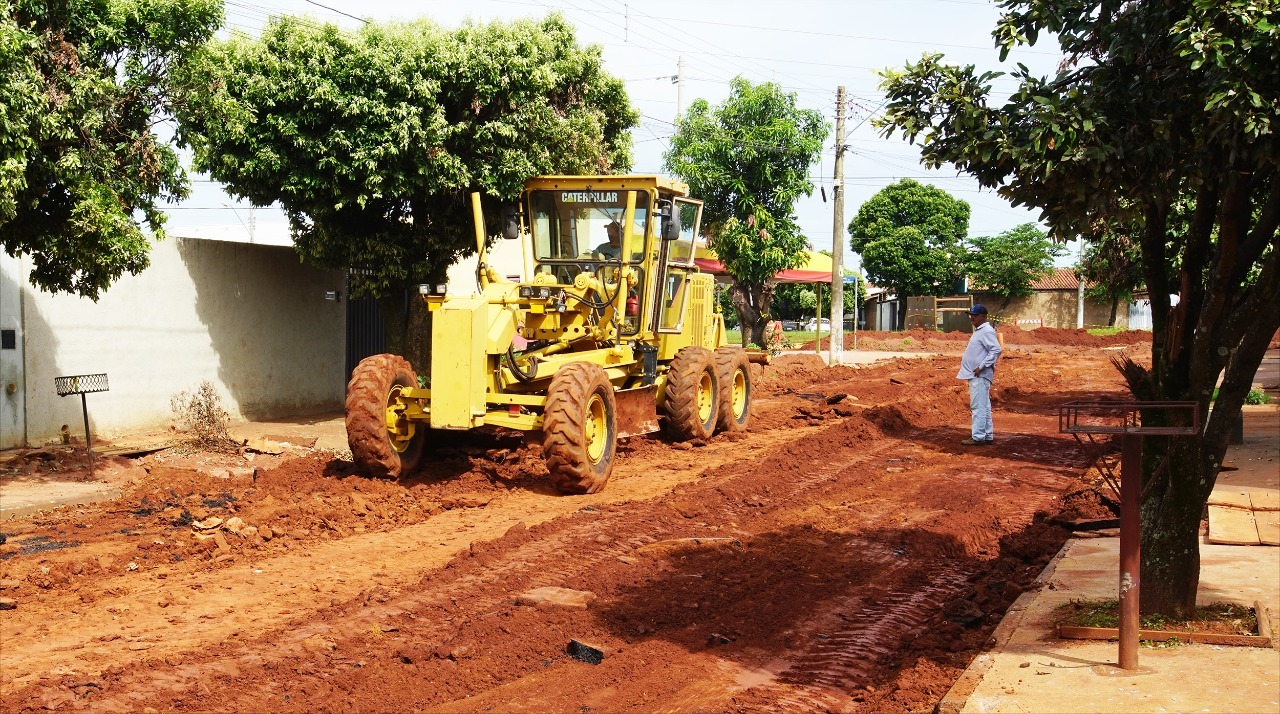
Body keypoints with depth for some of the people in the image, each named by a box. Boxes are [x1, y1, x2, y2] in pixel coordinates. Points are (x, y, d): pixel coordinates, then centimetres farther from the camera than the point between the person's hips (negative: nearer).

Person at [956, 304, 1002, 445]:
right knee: (984, 407, 14)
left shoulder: (987, 331, -14)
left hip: (980, 375, -11)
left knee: (978, 406, -9)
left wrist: (981, 366, -23)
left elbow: (997, 350, -24)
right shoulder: (979, 330, 17)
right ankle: (988, 436, 19)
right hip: (975, 375, 11)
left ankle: (978, 437, -8)